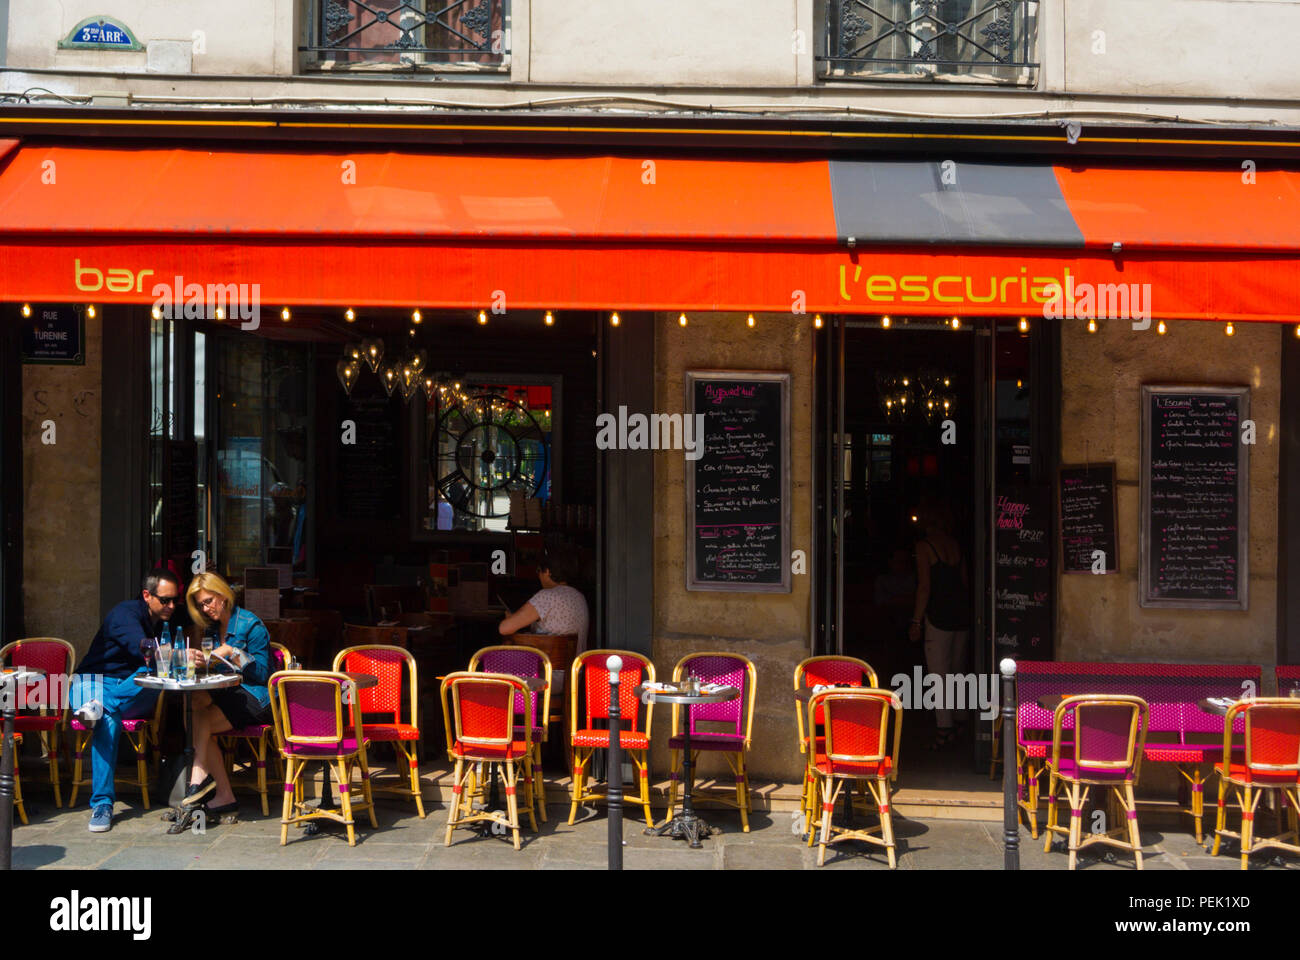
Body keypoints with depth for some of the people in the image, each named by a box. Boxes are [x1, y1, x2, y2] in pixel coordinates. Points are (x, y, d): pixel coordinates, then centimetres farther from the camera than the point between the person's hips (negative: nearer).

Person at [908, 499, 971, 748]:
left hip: (939, 616, -6)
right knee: (957, 672, 16)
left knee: (939, 674, -1)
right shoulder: (955, 544, 9)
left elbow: (924, 586, -13)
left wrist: (916, 620, -9)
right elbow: (964, 582, 12)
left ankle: (945, 728, -2)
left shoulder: (924, 546, -9)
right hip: (962, 615, 6)